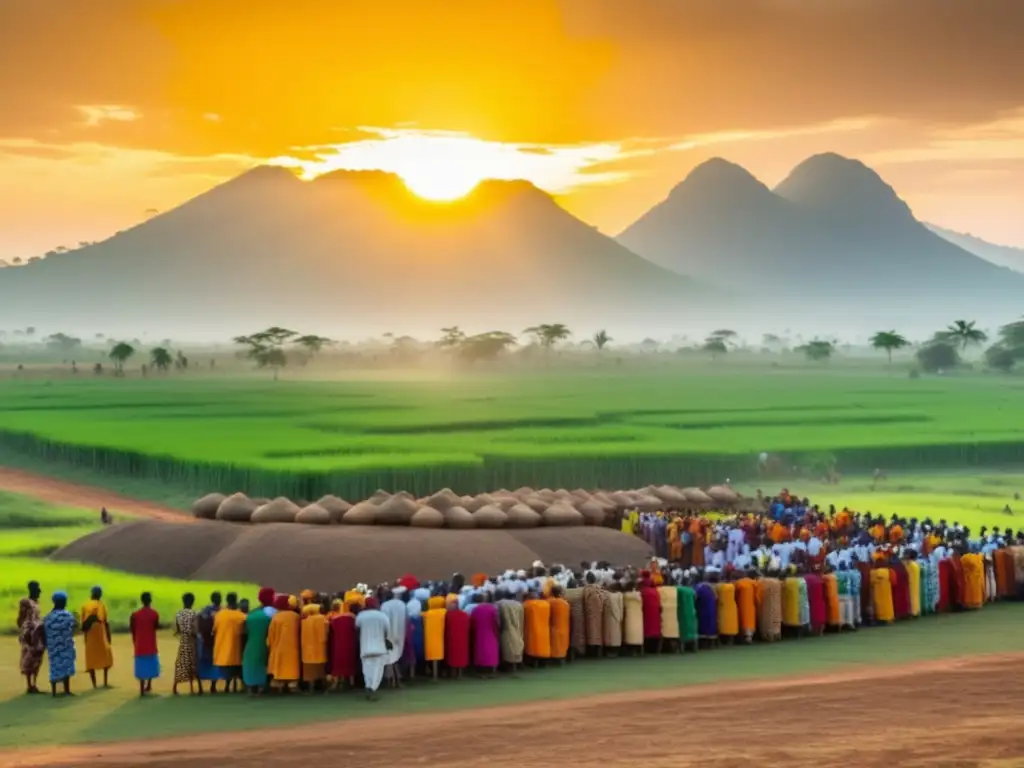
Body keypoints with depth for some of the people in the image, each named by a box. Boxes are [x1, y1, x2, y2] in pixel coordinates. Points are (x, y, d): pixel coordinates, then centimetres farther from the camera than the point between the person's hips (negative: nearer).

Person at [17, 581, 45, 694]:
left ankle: (34, 684, 14)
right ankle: (29, 685, -3)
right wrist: (23, 633, -16)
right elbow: (20, 619, -11)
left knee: (37, 659, 9)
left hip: (37, 633, 9)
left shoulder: (36, 602, 14)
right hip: (29, 633, -9)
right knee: (29, 659, -5)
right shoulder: (25, 602, -10)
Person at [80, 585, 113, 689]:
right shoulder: (101, 605, -4)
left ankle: (94, 684, 5)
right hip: (100, 635, -3)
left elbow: (83, 622, 5)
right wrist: (109, 636, 2)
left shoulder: (85, 606, 5)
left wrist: (85, 634, 15)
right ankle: (105, 682, 2)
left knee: (91, 659, 7)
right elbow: (106, 622, -5)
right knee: (106, 657, 10)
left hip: (89, 636, 3)